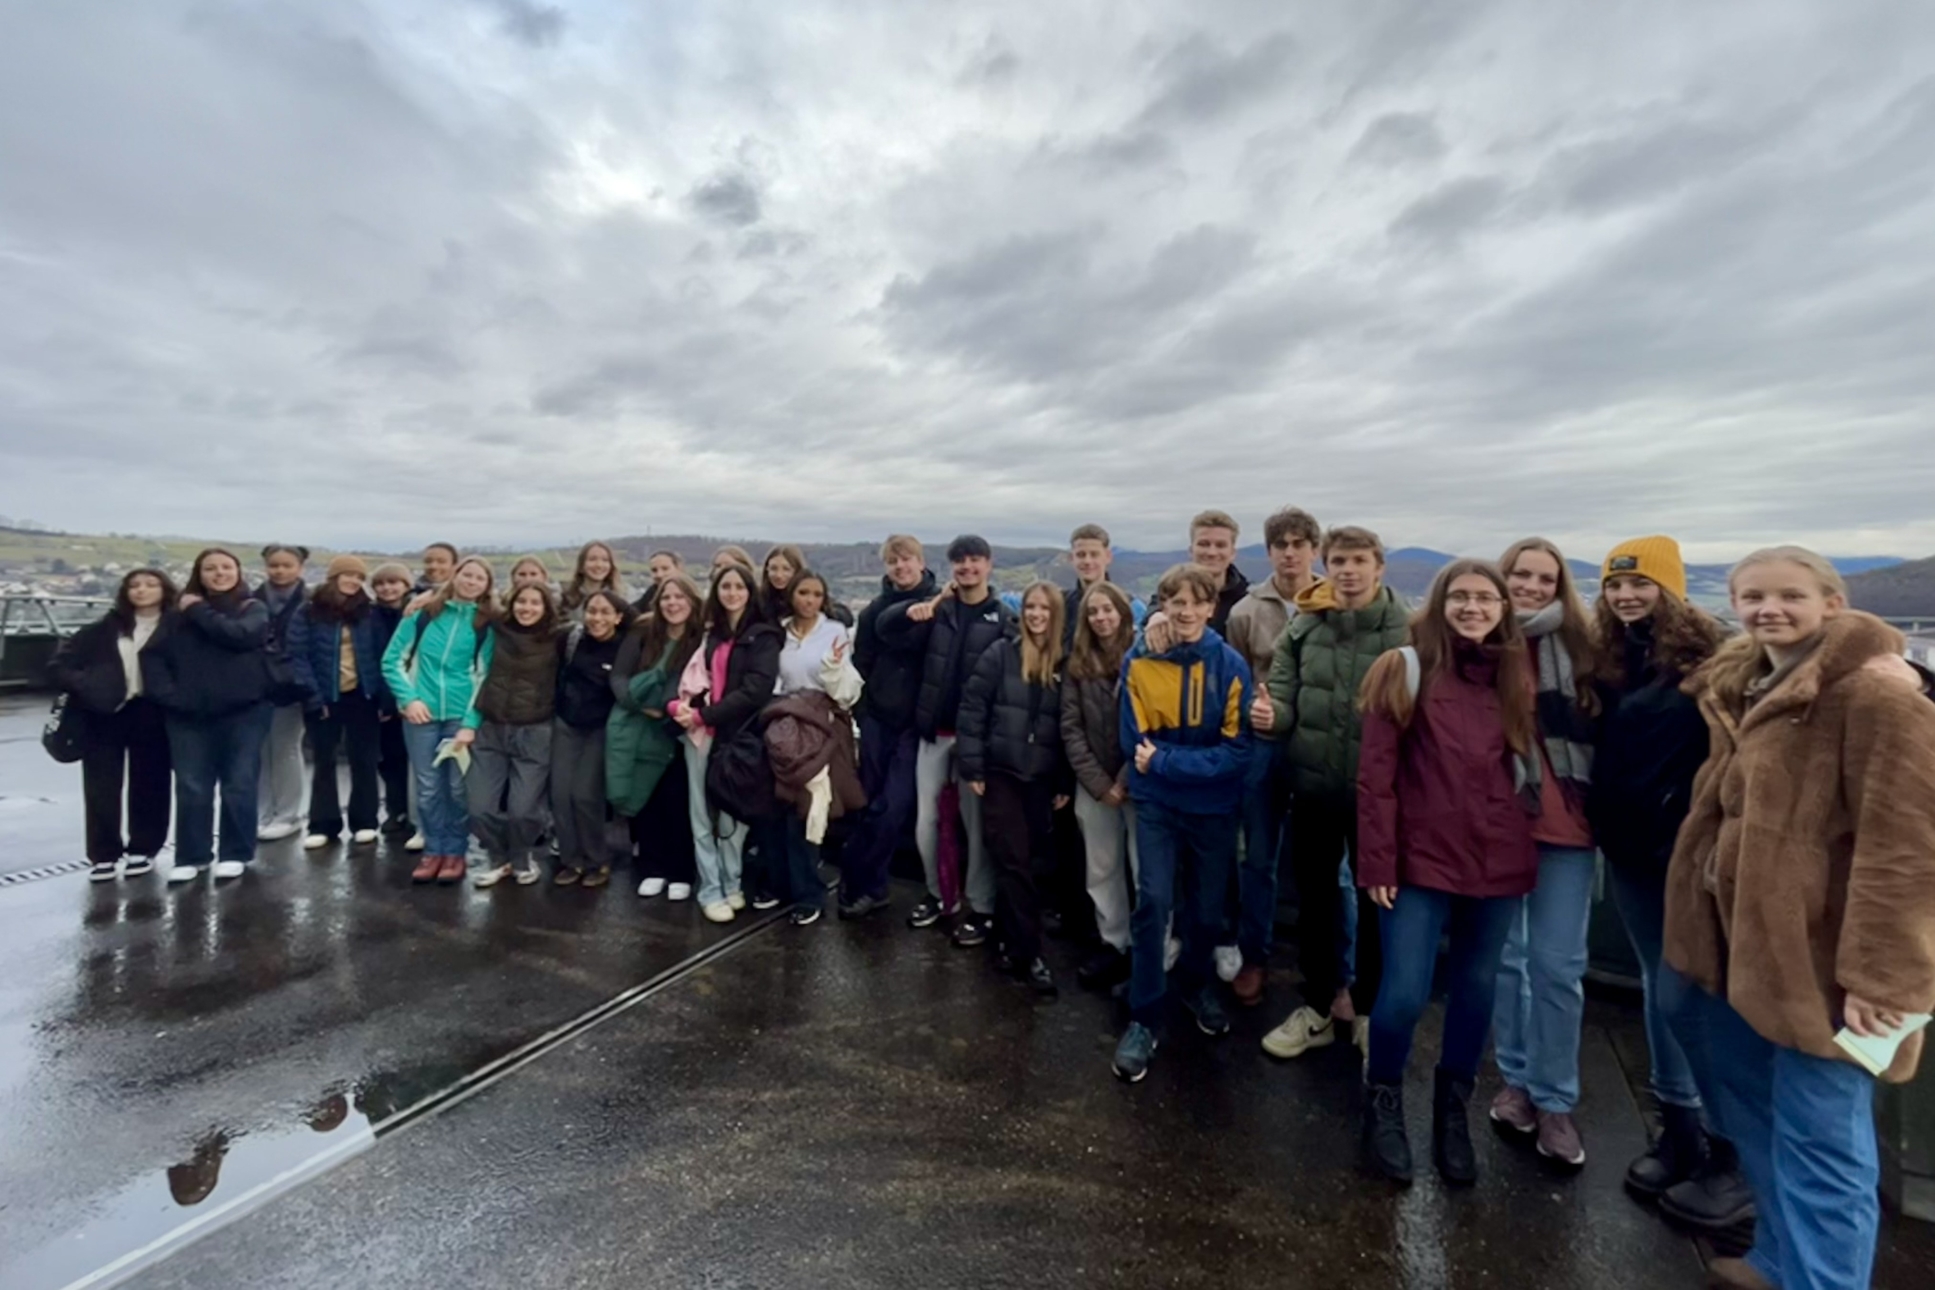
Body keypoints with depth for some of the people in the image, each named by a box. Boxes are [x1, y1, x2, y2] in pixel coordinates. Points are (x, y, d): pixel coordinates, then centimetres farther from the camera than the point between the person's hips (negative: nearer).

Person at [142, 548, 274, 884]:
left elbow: (238, 634, -19)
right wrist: (166, 694, -7)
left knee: (239, 785, 2)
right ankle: (192, 857, 17)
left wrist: (198, 611, -7)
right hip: (188, 713, 3)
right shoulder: (178, 613, 9)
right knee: (191, 787, 6)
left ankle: (236, 855, 12)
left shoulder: (253, 608, 2)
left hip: (243, 710, -2)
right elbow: (153, 654, 5)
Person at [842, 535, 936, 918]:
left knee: (894, 807, -4)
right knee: (872, 802, 10)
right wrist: (861, 705, 4)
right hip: (877, 717, 3)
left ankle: (858, 880, 13)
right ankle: (869, 885, 24)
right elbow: (862, 663, 9)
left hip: (915, 720, -3)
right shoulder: (875, 609, 6)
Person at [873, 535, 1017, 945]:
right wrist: (912, 609, -20)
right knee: (926, 822, 10)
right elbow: (883, 627, 2)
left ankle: (980, 908, 21)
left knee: (976, 823, 5)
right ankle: (939, 894, 30)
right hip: (933, 732, 3)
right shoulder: (938, 610, 7)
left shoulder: (1003, 618, -2)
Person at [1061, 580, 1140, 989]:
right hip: (1093, 784, 4)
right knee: (1102, 869, 13)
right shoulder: (1078, 665, 5)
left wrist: (1127, 780, -12)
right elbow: (1071, 729, 2)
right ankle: (1114, 944, 27)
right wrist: (1098, 782, -6)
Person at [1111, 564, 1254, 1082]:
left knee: (1207, 907, 15)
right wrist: (1196, 759, -17)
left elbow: (1237, 752, -14)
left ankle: (1197, 984, 44)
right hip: (1157, 803, -1)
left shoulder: (1232, 666, -11)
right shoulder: (1139, 663, -10)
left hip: (1214, 806, 1)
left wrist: (1165, 759, -20)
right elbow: (1135, 743, -9)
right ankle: (1143, 1018, 11)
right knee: (1153, 902, -7)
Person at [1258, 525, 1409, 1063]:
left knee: (1376, 903, 15)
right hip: (1313, 787, 2)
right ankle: (1318, 1007, 35)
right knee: (1312, 899, 15)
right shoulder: (1302, 628, -2)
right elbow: (1284, 699, 0)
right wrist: (1272, 713, -22)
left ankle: (1369, 1012, 37)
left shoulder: (1407, 630, -10)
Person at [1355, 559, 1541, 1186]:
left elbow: (1528, 767, 13)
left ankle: (1453, 1111, 36)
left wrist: (1528, 843, 6)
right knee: (1404, 993, -5)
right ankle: (1383, 1101, 23)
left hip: (1498, 860, 4)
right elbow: (1375, 774, -8)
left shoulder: (1516, 676, 7)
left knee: (1477, 990, 14)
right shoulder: (1405, 670, -6)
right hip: (1422, 858, -4)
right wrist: (1377, 861, -11)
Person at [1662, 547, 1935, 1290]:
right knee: (1752, 1111, 21)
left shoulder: (1872, 692, -14)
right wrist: (1704, 925, 19)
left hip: (1817, 955, -8)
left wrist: (1875, 972, -21)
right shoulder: (1742, 686, 11)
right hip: (1739, 940, 8)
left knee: (1817, 1143, 2)